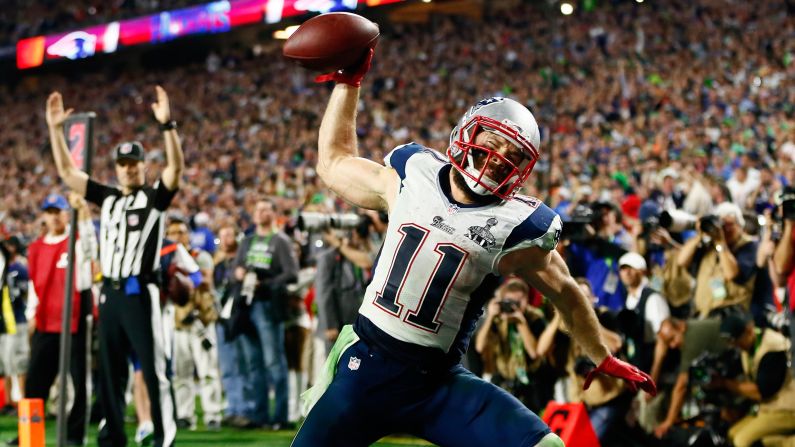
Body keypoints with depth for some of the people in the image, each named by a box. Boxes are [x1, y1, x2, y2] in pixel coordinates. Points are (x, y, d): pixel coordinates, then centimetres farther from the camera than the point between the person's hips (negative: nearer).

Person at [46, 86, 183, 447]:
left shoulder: (155, 197, 0)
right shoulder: (108, 198, 15)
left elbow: (176, 167, -17)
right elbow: (66, 171, 15)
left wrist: (166, 125, -29)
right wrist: (55, 128, 8)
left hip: (140, 293, -6)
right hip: (109, 293, 6)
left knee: (153, 369, -7)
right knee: (109, 371, 10)